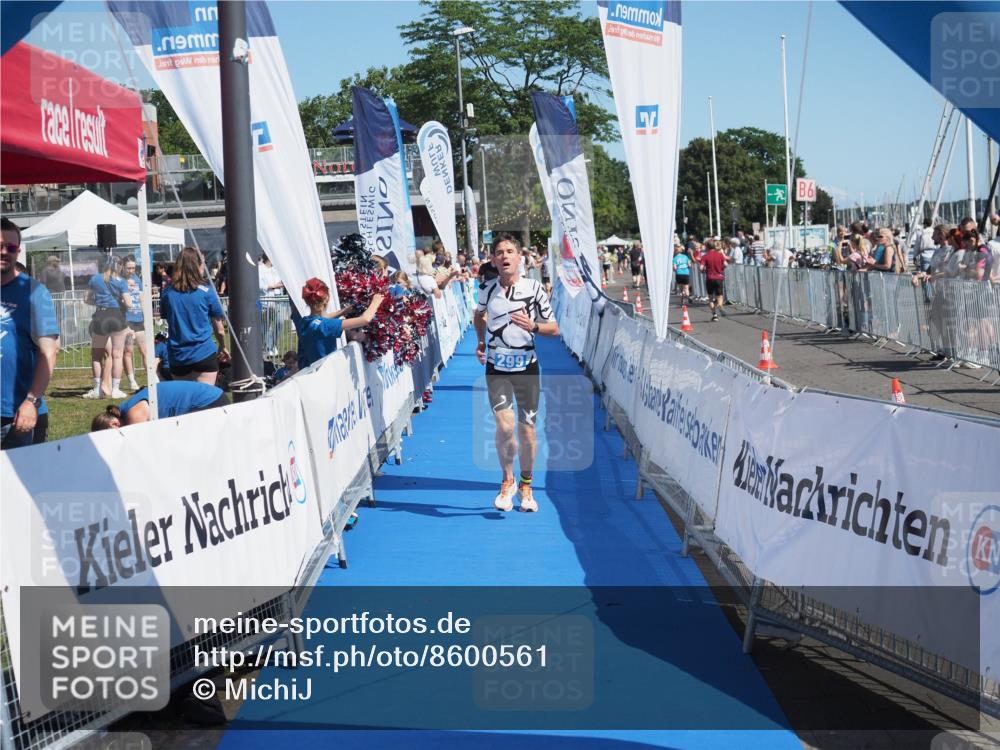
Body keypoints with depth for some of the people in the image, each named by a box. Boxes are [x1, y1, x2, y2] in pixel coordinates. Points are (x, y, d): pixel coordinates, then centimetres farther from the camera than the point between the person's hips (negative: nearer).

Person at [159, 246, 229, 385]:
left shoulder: (167, 293, 1)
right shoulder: (206, 291, -6)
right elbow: (218, 327, 2)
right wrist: (222, 347, 18)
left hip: (177, 357, 4)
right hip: (204, 354, -4)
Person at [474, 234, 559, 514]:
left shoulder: (534, 288, -5)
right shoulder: (486, 289, 0)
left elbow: (554, 328, -1)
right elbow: (478, 315, 23)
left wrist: (533, 326, -20)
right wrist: (481, 341, 8)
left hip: (527, 367, 0)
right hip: (496, 368, 0)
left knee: (526, 429, 4)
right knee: (504, 426, -13)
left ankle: (526, 485, 24)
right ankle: (507, 482, 9)